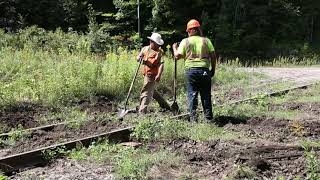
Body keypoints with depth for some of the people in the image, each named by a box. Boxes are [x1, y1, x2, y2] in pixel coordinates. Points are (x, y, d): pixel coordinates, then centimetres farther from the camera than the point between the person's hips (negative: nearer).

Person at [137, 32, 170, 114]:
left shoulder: (159, 52, -10)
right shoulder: (145, 48, 8)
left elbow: (161, 64, -18)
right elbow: (138, 57, 11)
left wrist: (159, 75, -31)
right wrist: (139, 58, -15)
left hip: (152, 75, -8)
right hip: (147, 73, 8)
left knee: (146, 92, -9)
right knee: (152, 91, 21)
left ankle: (142, 111, -7)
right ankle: (165, 105, 35)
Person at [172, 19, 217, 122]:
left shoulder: (185, 41, 2)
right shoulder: (206, 40, 7)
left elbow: (177, 56, 0)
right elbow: (213, 56, 3)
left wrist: (174, 48, 19)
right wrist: (213, 69, 13)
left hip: (191, 70, -1)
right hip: (205, 70, 1)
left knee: (192, 94, 4)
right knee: (206, 95, 8)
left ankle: (193, 118, 0)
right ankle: (209, 117, 13)